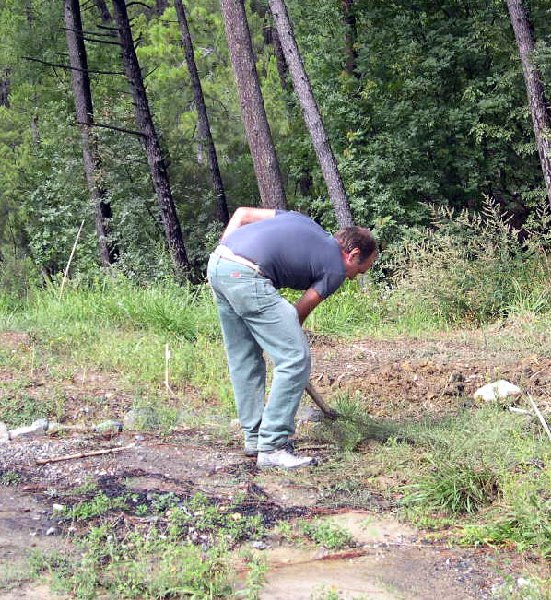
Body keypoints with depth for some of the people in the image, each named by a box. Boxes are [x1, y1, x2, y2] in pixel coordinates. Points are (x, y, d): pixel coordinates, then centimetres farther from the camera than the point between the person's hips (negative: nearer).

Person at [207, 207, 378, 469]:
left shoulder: (303, 222, 27)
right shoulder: (335, 269, 8)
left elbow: (242, 213, 23)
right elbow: (299, 313, 12)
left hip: (216, 263, 9)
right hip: (246, 276, -9)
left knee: (243, 359, 19)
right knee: (295, 359, -2)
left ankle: (254, 437, 29)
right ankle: (272, 447, 2)